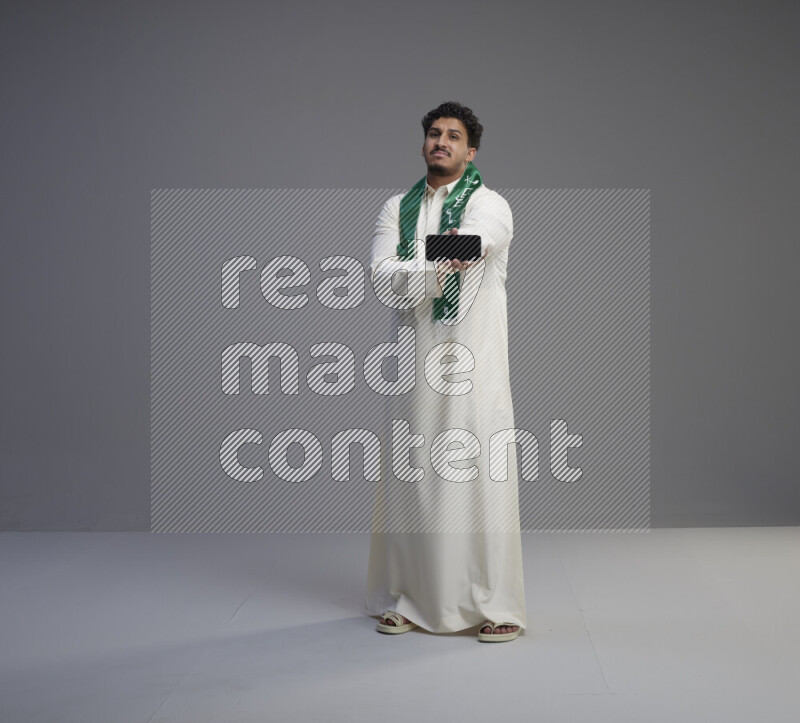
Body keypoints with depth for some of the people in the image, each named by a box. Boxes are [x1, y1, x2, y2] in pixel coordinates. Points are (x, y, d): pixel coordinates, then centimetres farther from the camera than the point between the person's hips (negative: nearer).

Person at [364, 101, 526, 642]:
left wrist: (405, 270, -18)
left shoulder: (491, 206, 2)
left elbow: (465, 249, -19)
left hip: (474, 360, -4)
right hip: (415, 359, 4)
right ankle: (406, 599, 18)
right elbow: (381, 275, -4)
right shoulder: (397, 208, 14)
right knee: (409, 478, 6)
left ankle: (499, 607, 2)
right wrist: (437, 265, -20)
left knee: (482, 479, -6)